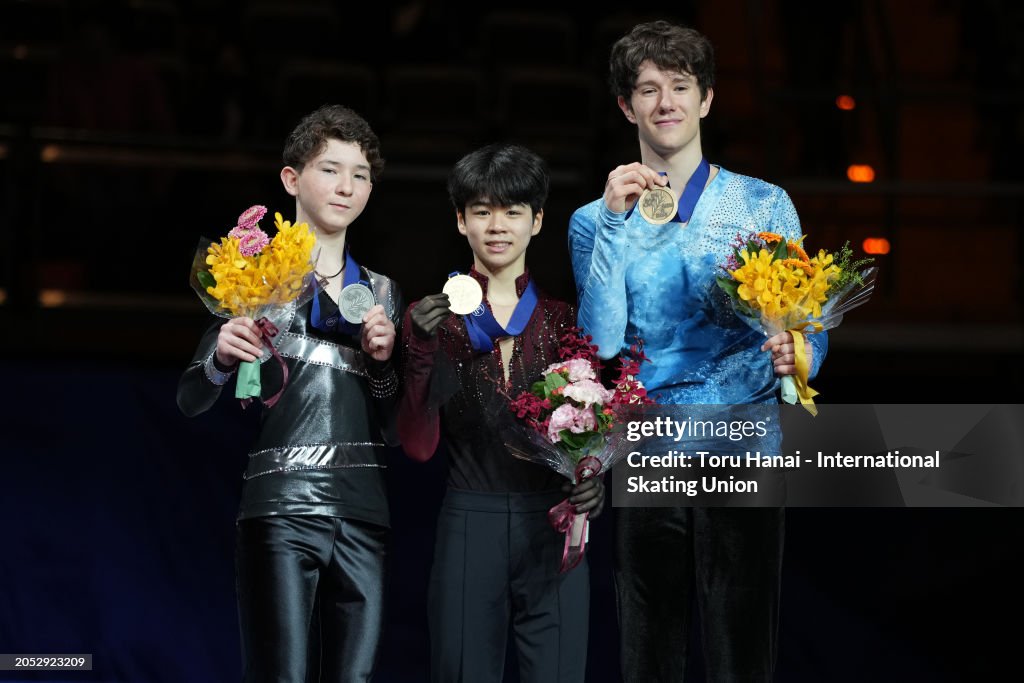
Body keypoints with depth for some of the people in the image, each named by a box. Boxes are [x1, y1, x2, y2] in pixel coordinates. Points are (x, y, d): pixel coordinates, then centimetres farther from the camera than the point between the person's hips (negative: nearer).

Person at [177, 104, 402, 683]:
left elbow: (393, 431, 16)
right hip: (282, 506, -4)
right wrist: (222, 359, -20)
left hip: (364, 512, 4)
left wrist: (383, 359, -1)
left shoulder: (383, 293, 17)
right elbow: (192, 402, 0)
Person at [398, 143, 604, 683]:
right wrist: (420, 352, -15)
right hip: (468, 530, -1)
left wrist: (593, 478, -10)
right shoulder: (433, 319, 4)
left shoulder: (563, 320, 9)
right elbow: (418, 446, -2)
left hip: (552, 533, 1)